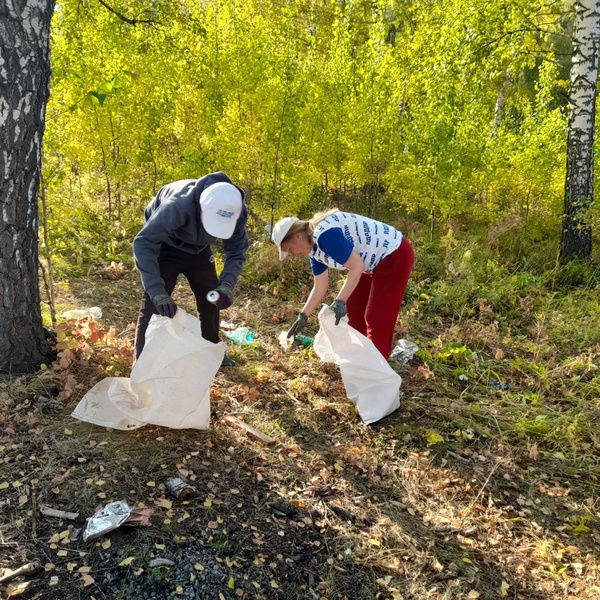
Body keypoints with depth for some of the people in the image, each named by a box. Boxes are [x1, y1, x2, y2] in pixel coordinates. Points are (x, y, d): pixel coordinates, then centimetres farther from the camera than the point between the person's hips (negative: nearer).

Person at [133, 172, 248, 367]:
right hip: (165, 246, -4)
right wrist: (157, 292, -54)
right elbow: (143, 243, -46)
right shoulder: (178, 205, -44)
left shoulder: (237, 212, -29)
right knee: (153, 304, -11)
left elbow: (236, 252, -16)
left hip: (198, 247, 5)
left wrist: (227, 285, -34)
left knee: (211, 298, 8)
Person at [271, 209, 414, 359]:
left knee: (377, 318, -7)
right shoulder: (314, 249, 3)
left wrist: (339, 301, -32)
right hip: (375, 262, 10)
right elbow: (320, 287, 8)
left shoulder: (325, 234, -28)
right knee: (355, 309, 17)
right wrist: (303, 316, 5)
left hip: (395, 255, -10)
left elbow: (357, 266, -29)